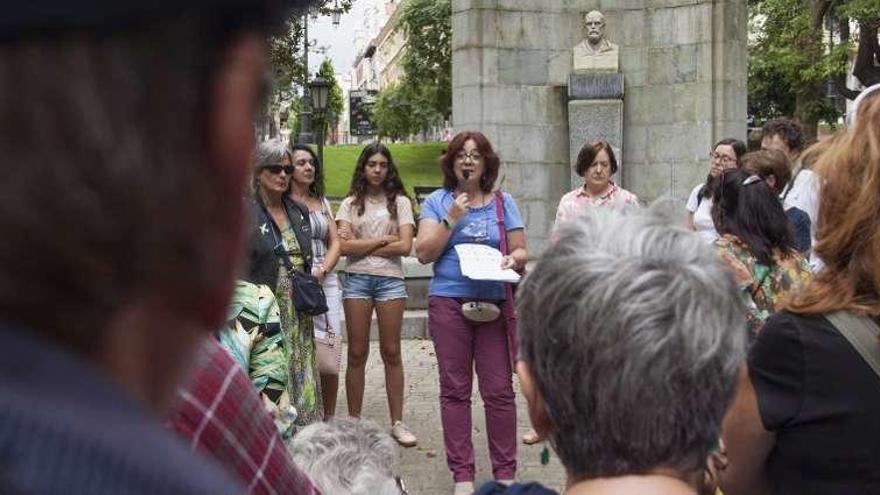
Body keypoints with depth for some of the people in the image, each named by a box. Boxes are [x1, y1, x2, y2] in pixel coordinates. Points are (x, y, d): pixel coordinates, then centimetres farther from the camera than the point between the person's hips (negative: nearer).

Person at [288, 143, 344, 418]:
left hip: (325, 281, 5)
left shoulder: (323, 203, 20)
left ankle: (329, 421, 13)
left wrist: (321, 270, -3)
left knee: (330, 364, 1)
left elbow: (335, 244, 15)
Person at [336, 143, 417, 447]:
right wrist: (383, 240, -5)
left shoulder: (400, 202, 7)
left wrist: (362, 246, -4)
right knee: (357, 353, 4)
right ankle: (354, 422, 12)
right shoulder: (350, 203, 8)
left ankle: (397, 422, 9)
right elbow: (344, 246, -5)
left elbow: (405, 246, -4)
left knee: (391, 352, 3)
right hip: (357, 279, 0)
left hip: (390, 279, 0)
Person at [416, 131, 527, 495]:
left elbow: (521, 252, 10)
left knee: (499, 389, -2)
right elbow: (424, 253, 0)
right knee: (455, 389, 4)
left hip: (494, 303, 0)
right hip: (449, 301, 0)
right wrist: (451, 219, -9)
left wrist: (512, 259, -13)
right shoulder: (438, 202, 7)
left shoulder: (503, 203, 10)